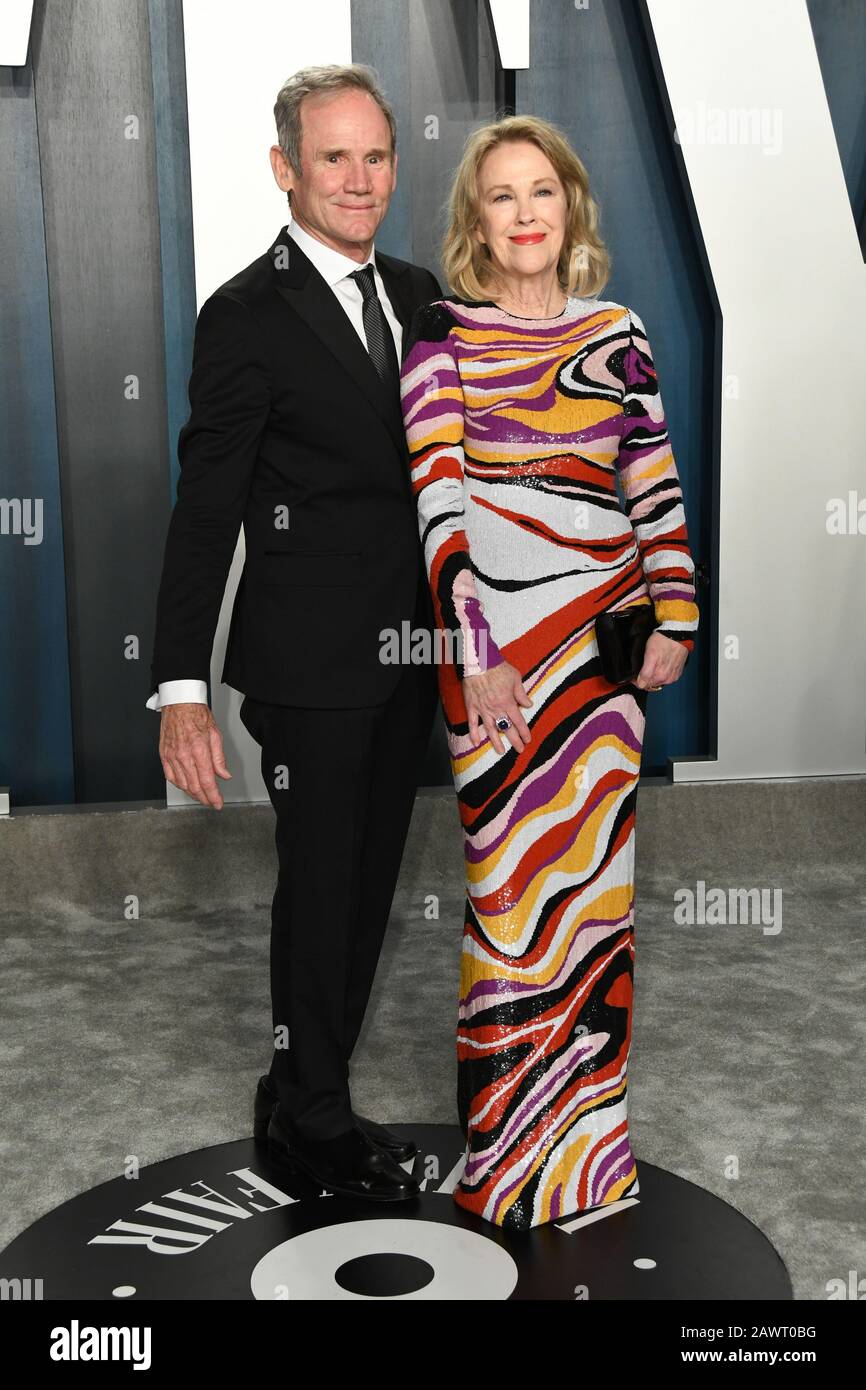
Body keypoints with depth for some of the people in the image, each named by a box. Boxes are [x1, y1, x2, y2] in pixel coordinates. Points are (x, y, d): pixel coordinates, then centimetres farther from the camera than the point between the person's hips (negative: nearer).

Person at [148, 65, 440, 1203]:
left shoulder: (417, 293, 9)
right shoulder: (248, 316, -11)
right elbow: (203, 514, -14)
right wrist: (181, 691, -19)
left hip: (408, 652, 7)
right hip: (310, 660, -7)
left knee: (370, 880, 15)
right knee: (320, 884, 5)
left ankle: (306, 1096, 34)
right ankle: (310, 1117, 25)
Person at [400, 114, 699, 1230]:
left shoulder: (618, 333, 11)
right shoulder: (442, 332, 0)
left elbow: (658, 482, 11)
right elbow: (438, 493, -7)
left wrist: (674, 616, 3)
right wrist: (475, 650, -13)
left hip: (607, 628, 4)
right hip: (496, 634, -3)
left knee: (594, 876, 9)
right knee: (514, 876, -1)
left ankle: (589, 1123, 25)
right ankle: (514, 1151, 15)